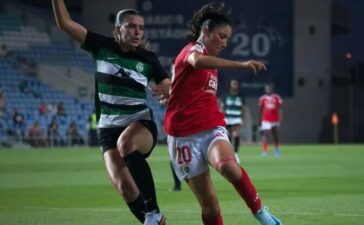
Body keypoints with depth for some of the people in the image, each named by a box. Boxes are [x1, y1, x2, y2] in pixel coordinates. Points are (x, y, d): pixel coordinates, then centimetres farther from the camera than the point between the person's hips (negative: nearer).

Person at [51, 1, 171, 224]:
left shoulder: (148, 59, 0)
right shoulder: (102, 47, 1)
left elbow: (170, 90, 1)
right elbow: (65, 22, -1)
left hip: (141, 124, -2)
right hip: (109, 128, 2)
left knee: (126, 143, -38)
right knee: (122, 184, -17)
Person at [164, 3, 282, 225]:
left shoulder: (209, 59, 19)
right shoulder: (194, 48, -7)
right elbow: (198, 61, -35)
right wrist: (241, 65, -44)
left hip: (212, 129, 5)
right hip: (185, 136, -5)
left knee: (228, 166, -31)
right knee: (209, 204, -6)